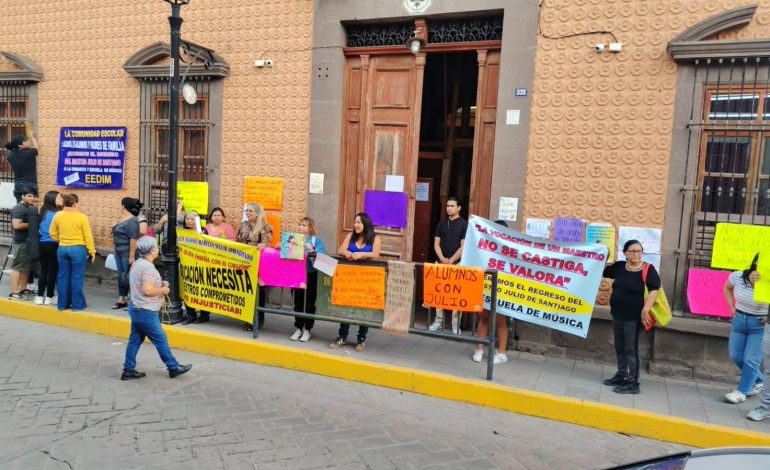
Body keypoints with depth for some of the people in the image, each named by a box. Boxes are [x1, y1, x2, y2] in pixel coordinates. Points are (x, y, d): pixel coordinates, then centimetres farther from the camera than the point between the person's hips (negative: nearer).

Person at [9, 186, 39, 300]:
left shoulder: (31, 208, 15)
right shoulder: (18, 209, -13)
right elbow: (16, 225, -23)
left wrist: (34, 225, 8)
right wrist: (30, 225, -12)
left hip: (29, 241, 9)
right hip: (21, 242, -9)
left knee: (27, 267, 13)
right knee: (17, 267, -7)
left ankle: (22, 289, 22)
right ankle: (13, 293, -4)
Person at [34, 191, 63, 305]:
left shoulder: (43, 212, 10)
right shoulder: (57, 214, -13)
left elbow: (39, 230, 14)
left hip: (42, 244, 7)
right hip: (53, 244, -7)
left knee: (43, 270, 11)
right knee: (52, 270, 2)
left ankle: (40, 296, 13)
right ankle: (49, 297, 7)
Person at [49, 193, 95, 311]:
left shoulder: (58, 216, 3)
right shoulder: (82, 217, -11)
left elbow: (53, 234, 11)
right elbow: (88, 236, -9)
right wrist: (92, 252, -2)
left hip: (62, 249, 5)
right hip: (78, 249, -5)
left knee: (63, 277, 11)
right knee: (77, 278, 1)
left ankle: (62, 304, 18)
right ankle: (77, 305, 6)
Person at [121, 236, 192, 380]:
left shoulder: (137, 264, 10)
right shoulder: (148, 267, -22)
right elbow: (148, 290, -28)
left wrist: (160, 284, 10)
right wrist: (163, 290, -12)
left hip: (136, 308, 10)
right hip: (145, 312, -10)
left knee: (135, 340, 13)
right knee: (161, 340, 1)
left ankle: (129, 370, 18)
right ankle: (174, 368, 12)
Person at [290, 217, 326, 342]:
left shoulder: (316, 240, -2)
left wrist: (311, 249, -23)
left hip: (311, 275, -4)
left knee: (309, 303, 3)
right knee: (298, 303, 10)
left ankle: (307, 330, 13)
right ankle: (298, 328, 22)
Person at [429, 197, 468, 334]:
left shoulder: (464, 224, -3)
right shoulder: (441, 224, 10)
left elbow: (463, 246, -8)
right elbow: (436, 243, 7)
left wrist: (451, 260, -15)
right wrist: (442, 258, -9)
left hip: (458, 264, -4)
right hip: (441, 263, 4)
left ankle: (456, 324, 5)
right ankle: (438, 321, 15)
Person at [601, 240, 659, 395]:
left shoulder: (648, 270, -11)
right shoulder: (619, 267, 5)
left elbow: (654, 290, -17)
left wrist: (645, 310, -26)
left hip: (634, 317, -6)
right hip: (617, 315, 6)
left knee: (631, 350, -3)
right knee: (619, 348, 16)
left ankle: (633, 383, 3)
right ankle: (621, 376, 30)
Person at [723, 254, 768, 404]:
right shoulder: (737, 276, -12)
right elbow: (727, 288, 11)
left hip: (759, 325, -5)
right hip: (739, 320, 5)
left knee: (751, 360, -2)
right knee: (735, 356, 12)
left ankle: (741, 391, 13)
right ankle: (758, 382, 35)